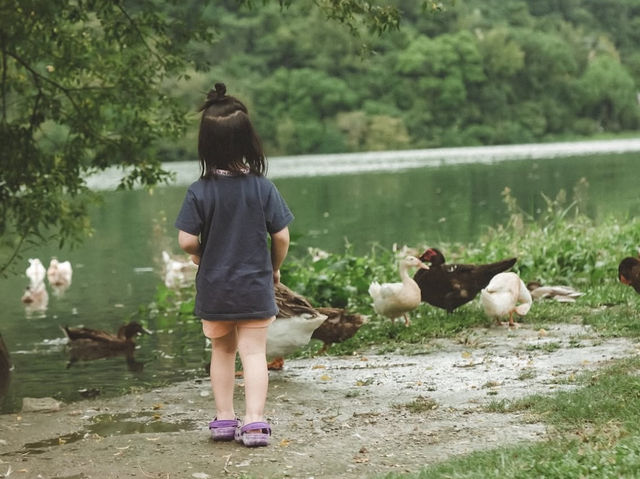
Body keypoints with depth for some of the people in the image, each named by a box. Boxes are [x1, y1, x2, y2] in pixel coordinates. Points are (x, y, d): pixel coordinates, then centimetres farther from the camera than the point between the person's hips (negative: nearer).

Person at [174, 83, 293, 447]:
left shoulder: (200, 192, -10)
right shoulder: (263, 188, -10)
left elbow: (187, 241, -13)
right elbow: (281, 236, -8)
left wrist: (204, 258, 8)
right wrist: (275, 267, 10)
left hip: (213, 289, 1)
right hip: (255, 287, -1)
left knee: (222, 351, 17)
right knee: (254, 352, 2)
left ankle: (224, 418, 22)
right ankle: (255, 420, -6)